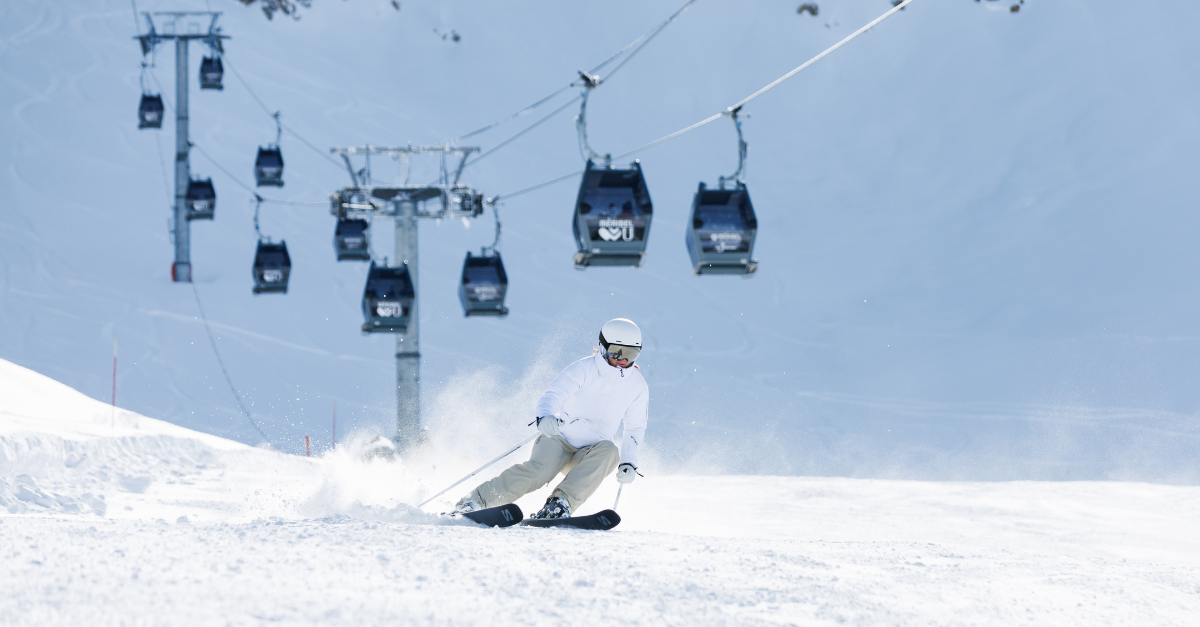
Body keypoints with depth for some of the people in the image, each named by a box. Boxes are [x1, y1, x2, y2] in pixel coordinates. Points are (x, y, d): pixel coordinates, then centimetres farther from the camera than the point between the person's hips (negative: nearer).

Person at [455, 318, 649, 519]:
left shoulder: (637, 386, 5)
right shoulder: (583, 370, -8)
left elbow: (635, 428, 16)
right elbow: (552, 396, -19)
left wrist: (629, 463, 1)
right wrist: (545, 417, -43)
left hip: (588, 455, 3)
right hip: (559, 438, -3)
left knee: (609, 452, -31)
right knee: (539, 472, -32)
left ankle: (561, 503, -39)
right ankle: (476, 500, -23)